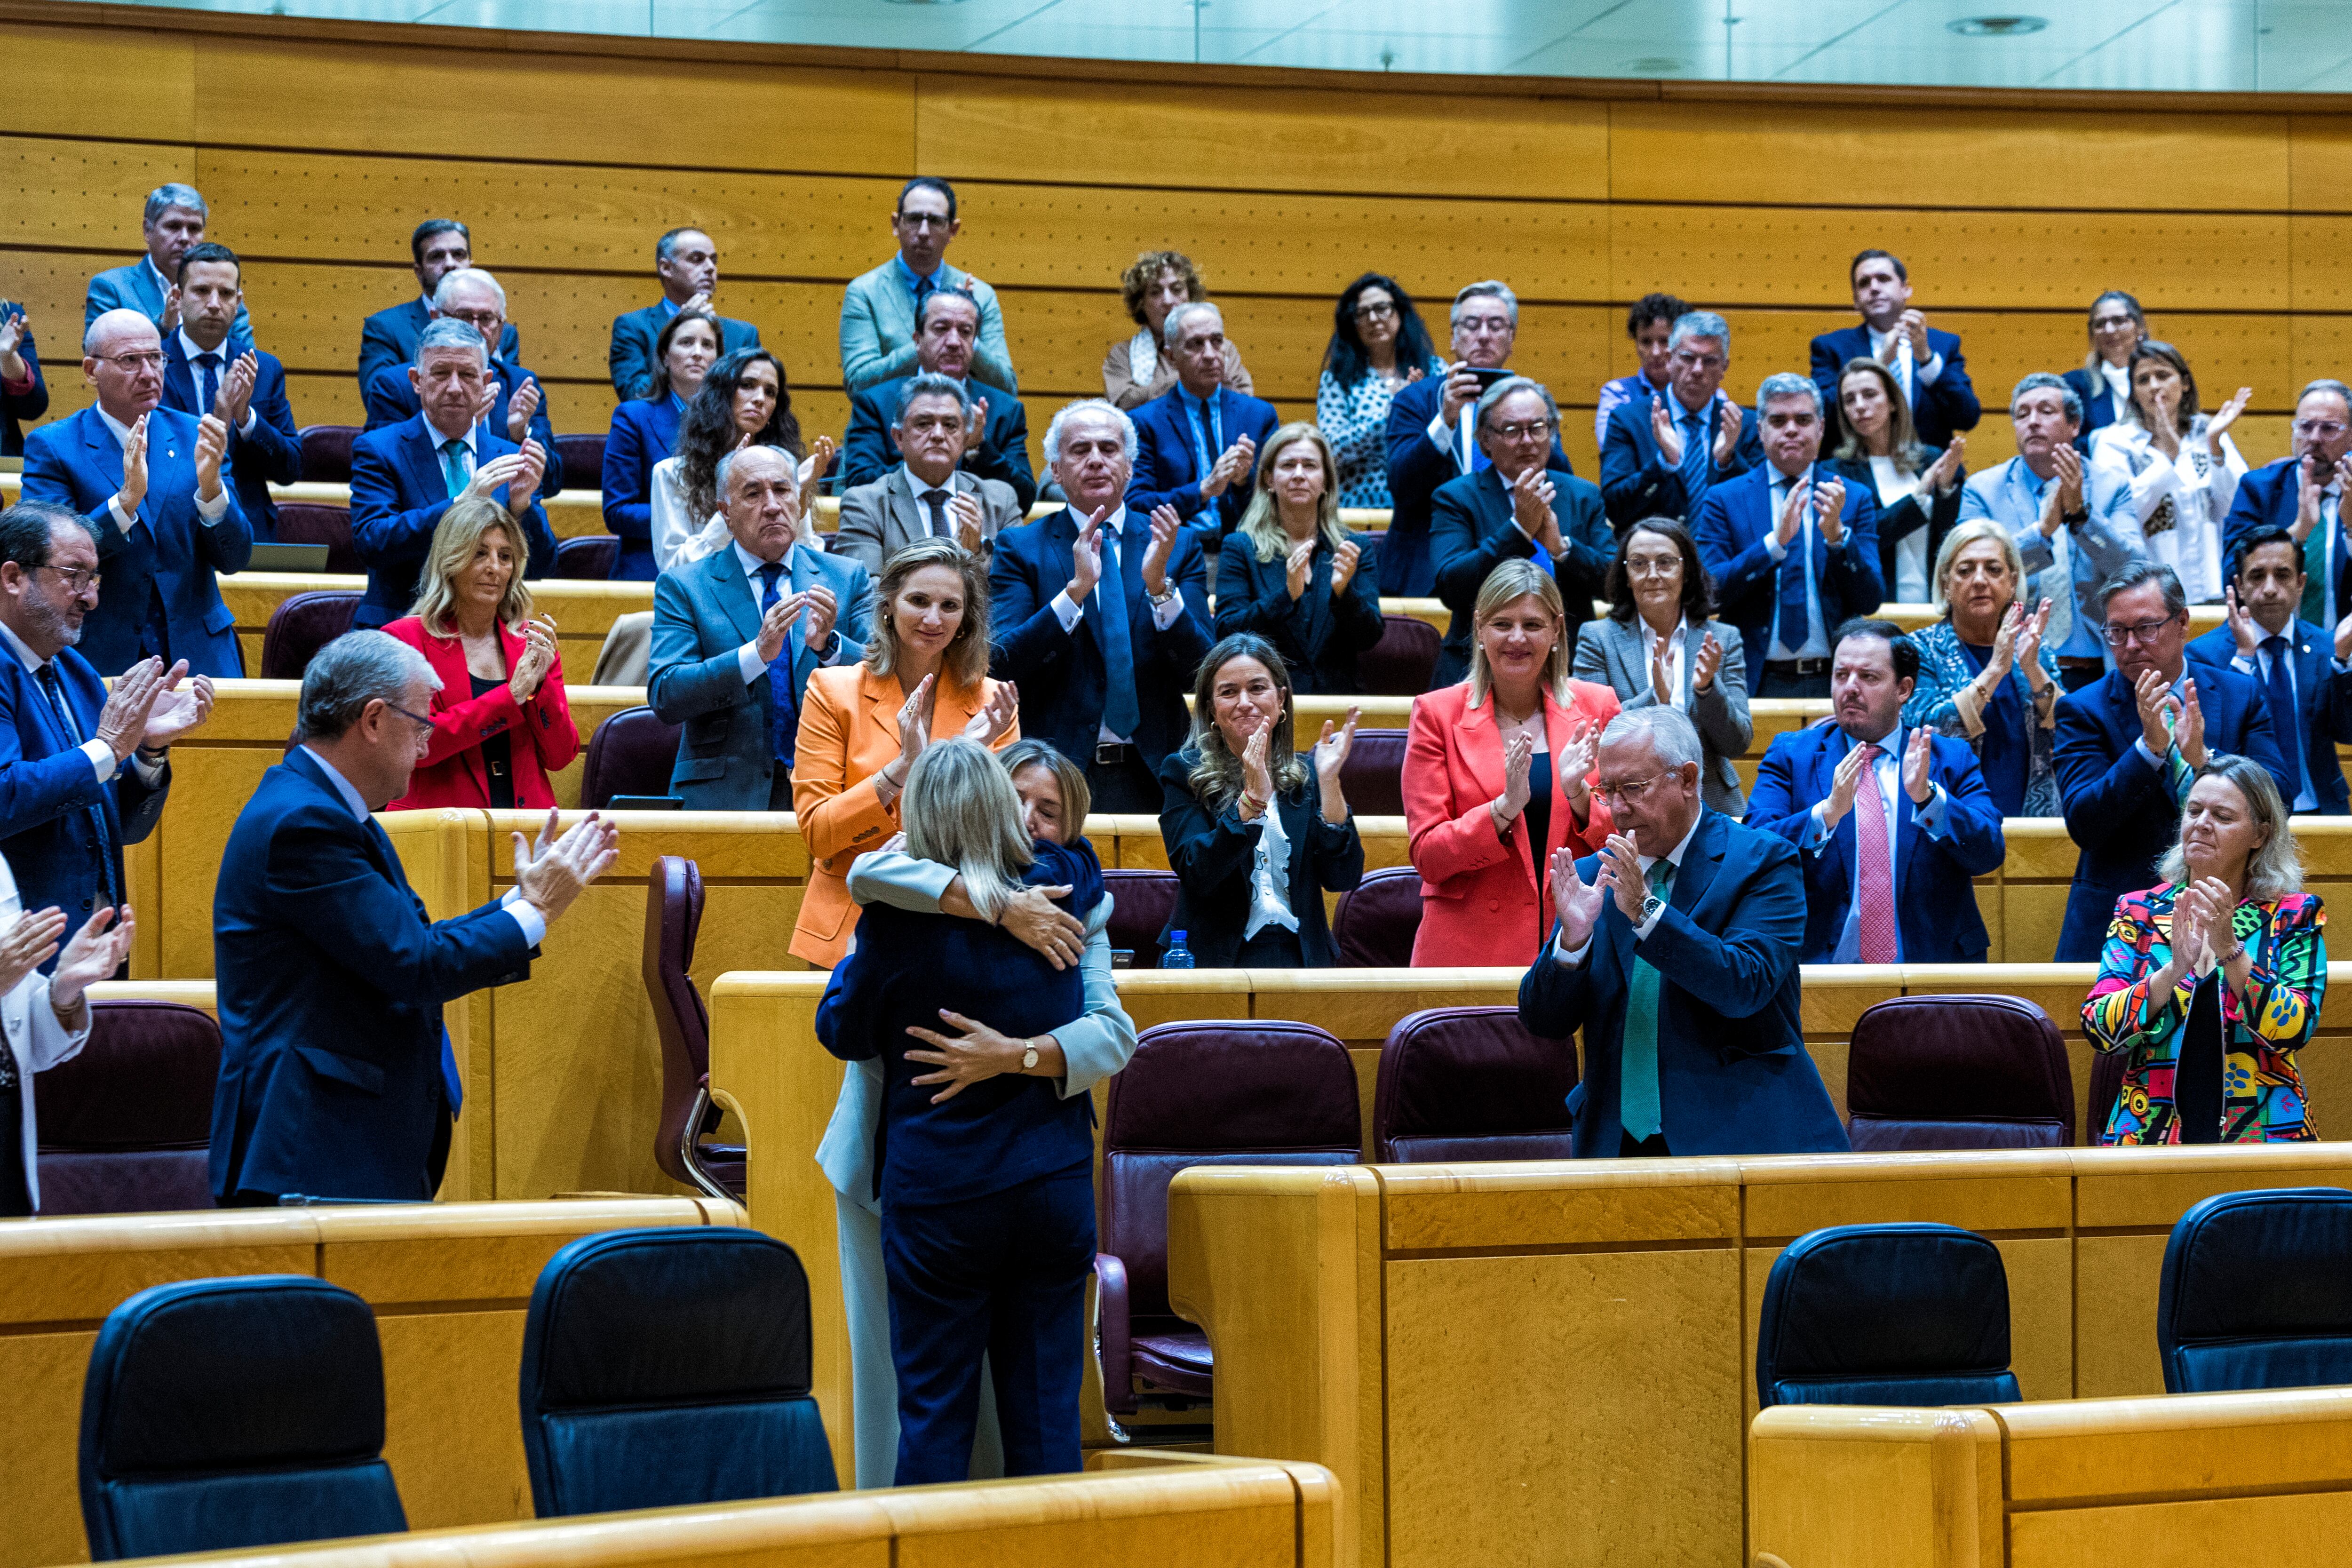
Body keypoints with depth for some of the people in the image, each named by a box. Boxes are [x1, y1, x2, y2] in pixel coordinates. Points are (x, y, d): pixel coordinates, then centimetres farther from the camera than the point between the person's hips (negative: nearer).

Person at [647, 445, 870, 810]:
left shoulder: (848, 579, 13)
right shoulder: (683, 587, 7)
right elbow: (665, 697, -5)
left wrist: (829, 645, -14)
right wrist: (757, 653, -18)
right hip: (724, 796, -2)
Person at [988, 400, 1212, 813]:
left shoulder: (1179, 546, 9)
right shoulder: (1020, 547, 6)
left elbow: (1200, 671, 0)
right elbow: (1002, 663, -8)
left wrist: (1159, 585, -15)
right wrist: (1077, 588, -18)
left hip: (1150, 774, 2)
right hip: (1056, 773, -1)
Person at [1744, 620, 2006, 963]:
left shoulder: (1951, 758, 11)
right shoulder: (1790, 754, 10)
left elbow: (1989, 853, -2)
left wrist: (1927, 797, -17)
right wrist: (1827, 813, -20)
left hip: (1933, 964, 1)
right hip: (1819, 963, -1)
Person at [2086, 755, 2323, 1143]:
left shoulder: (2294, 916, 7)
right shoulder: (2139, 911, 9)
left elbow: (2293, 1031, -6)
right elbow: (2099, 1031, -2)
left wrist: (2228, 948, -17)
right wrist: (2173, 970, -16)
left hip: (2261, 1135, 0)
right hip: (2150, 1135, 0)